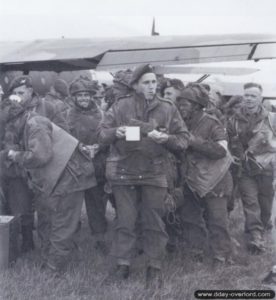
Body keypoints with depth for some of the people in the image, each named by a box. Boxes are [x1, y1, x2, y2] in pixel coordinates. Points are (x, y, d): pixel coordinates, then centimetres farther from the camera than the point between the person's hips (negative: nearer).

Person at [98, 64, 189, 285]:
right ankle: (123, 263, 20)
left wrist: (166, 138, -17)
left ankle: (155, 266, 20)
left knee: (154, 223, 7)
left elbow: (184, 139, 3)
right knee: (125, 221, 7)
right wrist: (115, 132, -17)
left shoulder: (168, 109, 2)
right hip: (123, 171, 0)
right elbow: (102, 133, 5)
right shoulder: (120, 106, 1)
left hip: (154, 173, 0)